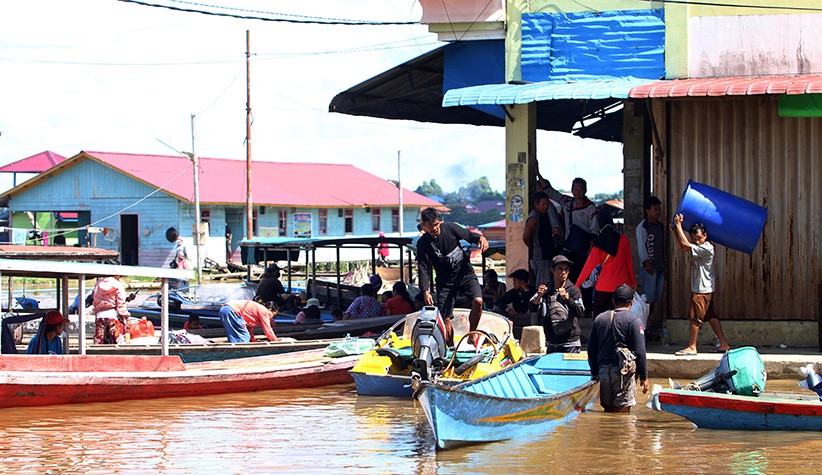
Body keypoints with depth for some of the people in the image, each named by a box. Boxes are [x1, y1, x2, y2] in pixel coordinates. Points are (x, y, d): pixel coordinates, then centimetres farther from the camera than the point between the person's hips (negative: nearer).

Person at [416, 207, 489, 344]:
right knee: (445, 318, -8)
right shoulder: (423, 243, -9)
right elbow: (423, 269, -10)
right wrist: (425, 291, -21)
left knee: (478, 301, -23)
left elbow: (468, 235, 4)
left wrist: (481, 238, -20)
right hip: (445, 280, 0)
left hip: (465, 273, 0)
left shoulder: (450, 228, -8)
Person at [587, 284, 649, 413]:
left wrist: (594, 373, 21)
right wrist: (644, 376, -4)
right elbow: (639, 351, -10)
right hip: (624, 372, -5)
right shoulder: (633, 319, -6)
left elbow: (591, 349, 13)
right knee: (623, 410, -5)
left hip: (604, 370, 5)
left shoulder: (599, 319, 10)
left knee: (608, 408, 13)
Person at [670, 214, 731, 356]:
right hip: (706, 289, 10)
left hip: (702, 290, -10)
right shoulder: (698, 248, 10)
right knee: (711, 316, 12)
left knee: (694, 317, -5)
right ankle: (723, 344, 15)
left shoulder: (707, 248, -19)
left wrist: (678, 225, -16)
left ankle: (692, 347, 0)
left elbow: (685, 244, -23)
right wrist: (674, 231, 4)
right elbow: (682, 247, 13)